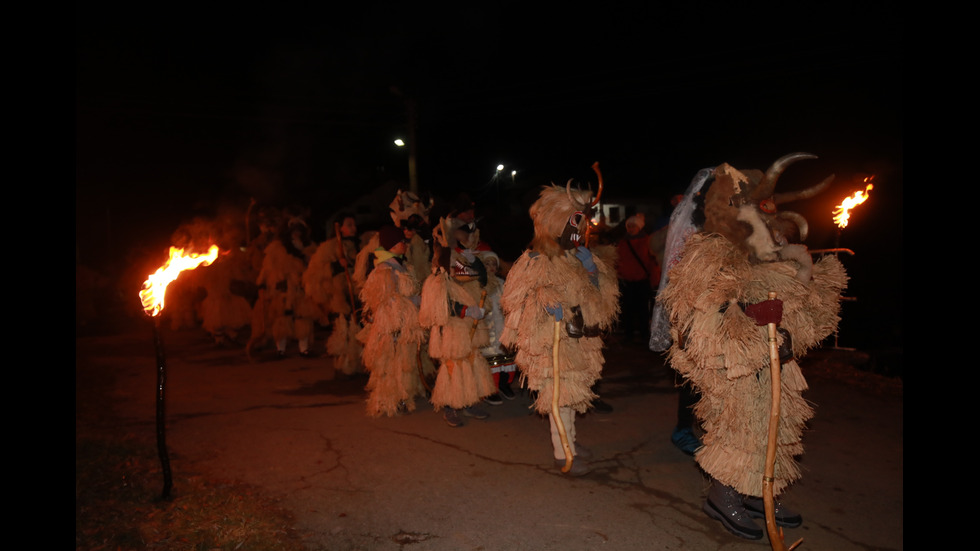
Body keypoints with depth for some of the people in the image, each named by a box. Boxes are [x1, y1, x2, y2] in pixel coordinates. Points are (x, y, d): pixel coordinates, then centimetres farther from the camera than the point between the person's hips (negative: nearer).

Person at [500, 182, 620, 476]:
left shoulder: (578, 256, 9)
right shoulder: (537, 260, -13)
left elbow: (598, 292, 11)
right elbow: (514, 298, -13)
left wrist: (591, 265, -5)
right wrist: (545, 302, -27)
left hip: (578, 336, 7)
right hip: (553, 339, -7)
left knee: (571, 390, 16)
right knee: (559, 392, -4)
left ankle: (569, 441, 32)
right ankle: (562, 452, 8)